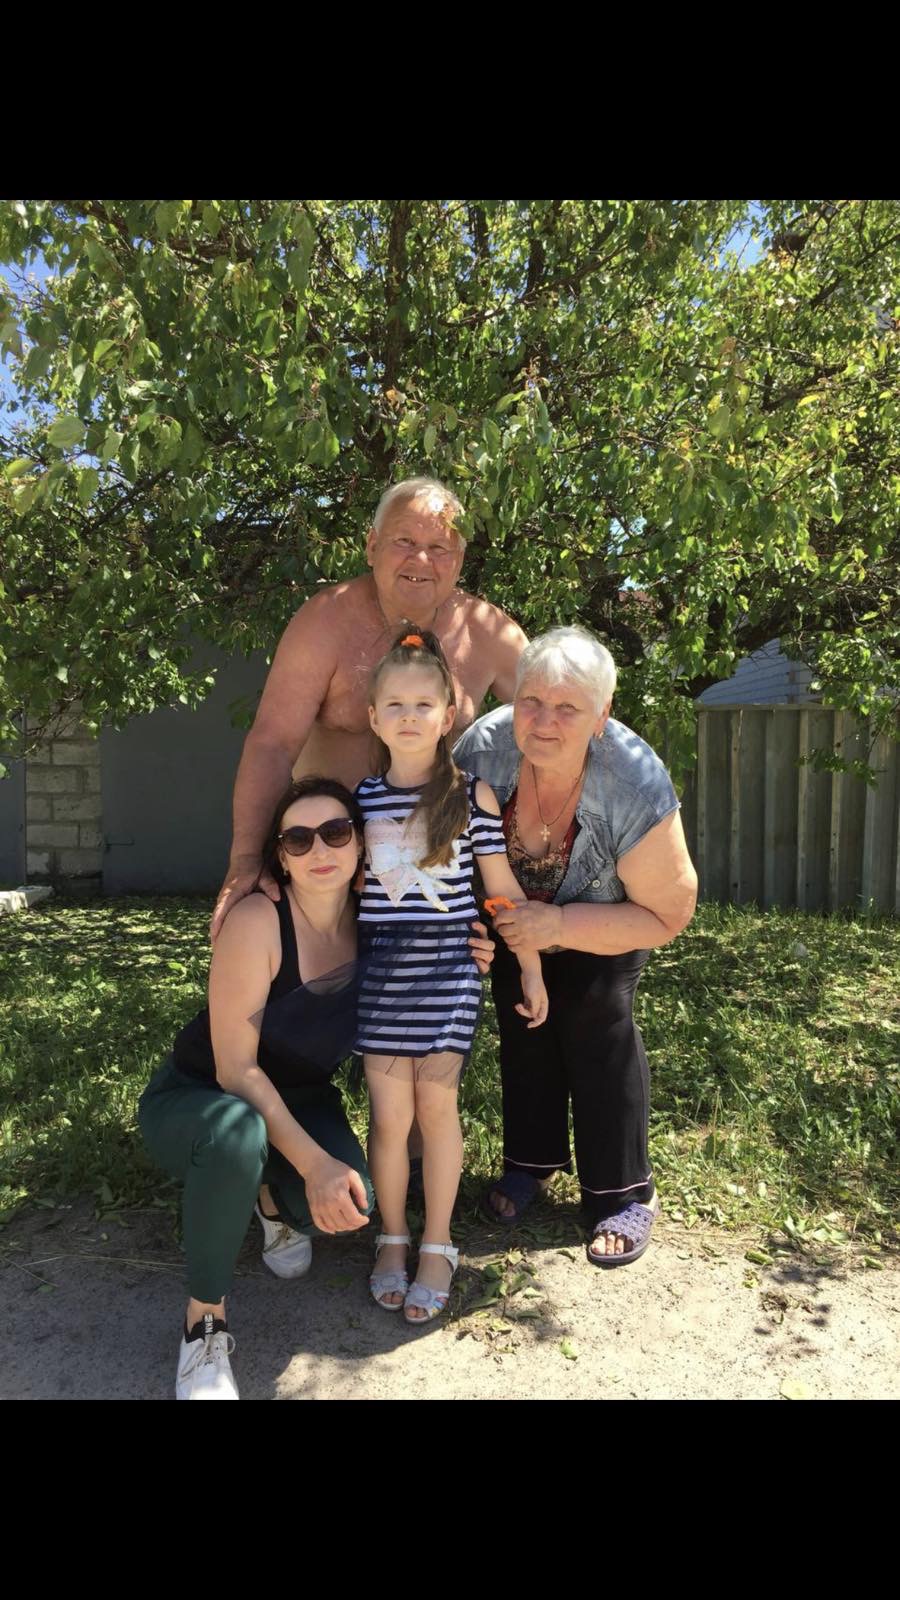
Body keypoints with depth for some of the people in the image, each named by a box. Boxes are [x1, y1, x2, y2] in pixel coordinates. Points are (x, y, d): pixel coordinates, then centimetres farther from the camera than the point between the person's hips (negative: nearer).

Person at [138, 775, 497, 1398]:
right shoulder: (258, 919, -27)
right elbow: (235, 1069, -25)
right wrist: (313, 1161, -31)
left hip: (300, 1100, 4)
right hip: (194, 1098, -3)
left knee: (351, 1203, -26)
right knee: (239, 1133, -39)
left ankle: (274, 1198, 10)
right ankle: (205, 1323, -14)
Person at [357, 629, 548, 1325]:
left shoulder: (471, 795, -3)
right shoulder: (360, 797, 3)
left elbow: (503, 889, 2)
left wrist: (532, 972, 5)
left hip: (447, 970, -1)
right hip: (378, 971, 2)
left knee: (437, 1107, 3)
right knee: (389, 1115, 4)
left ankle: (437, 1248, 22)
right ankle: (392, 1239, 27)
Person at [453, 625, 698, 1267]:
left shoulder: (637, 788, -39)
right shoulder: (484, 747, -33)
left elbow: (667, 916, -27)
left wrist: (559, 925, -36)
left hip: (605, 924, -3)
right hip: (515, 917, 3)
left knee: (597, 1024, -11)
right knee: (521, 1023, 8)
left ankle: (625, 1193, 8)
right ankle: (534, 1160, 31)